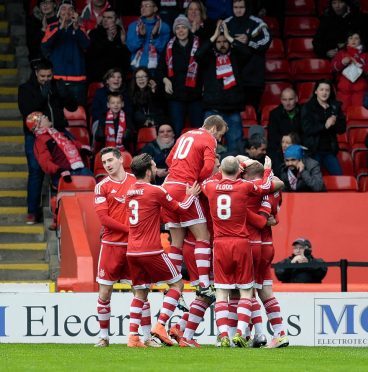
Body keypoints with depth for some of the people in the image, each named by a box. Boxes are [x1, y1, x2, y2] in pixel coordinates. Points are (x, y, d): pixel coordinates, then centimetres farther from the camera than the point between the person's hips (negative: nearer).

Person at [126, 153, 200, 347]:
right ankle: (160, 325, -4)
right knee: (177, 284, 9)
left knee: (140, 293, 13)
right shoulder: (156, 191, -9)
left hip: (132, 251, 6)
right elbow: (180, 208, 2)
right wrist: (191, 195, 20)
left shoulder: (130, 191, 11)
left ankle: (133, 337, 1)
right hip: (151, 251, -6)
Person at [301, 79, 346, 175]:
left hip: (329, 150, 3)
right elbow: (306, 129, -13)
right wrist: (325, 125, -23)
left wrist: (334, 124, -15)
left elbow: (342, 129, 7)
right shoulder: (308, 107, -2)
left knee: (339, 176, -1)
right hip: (313, 150, -3)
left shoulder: (335, 106, 7)